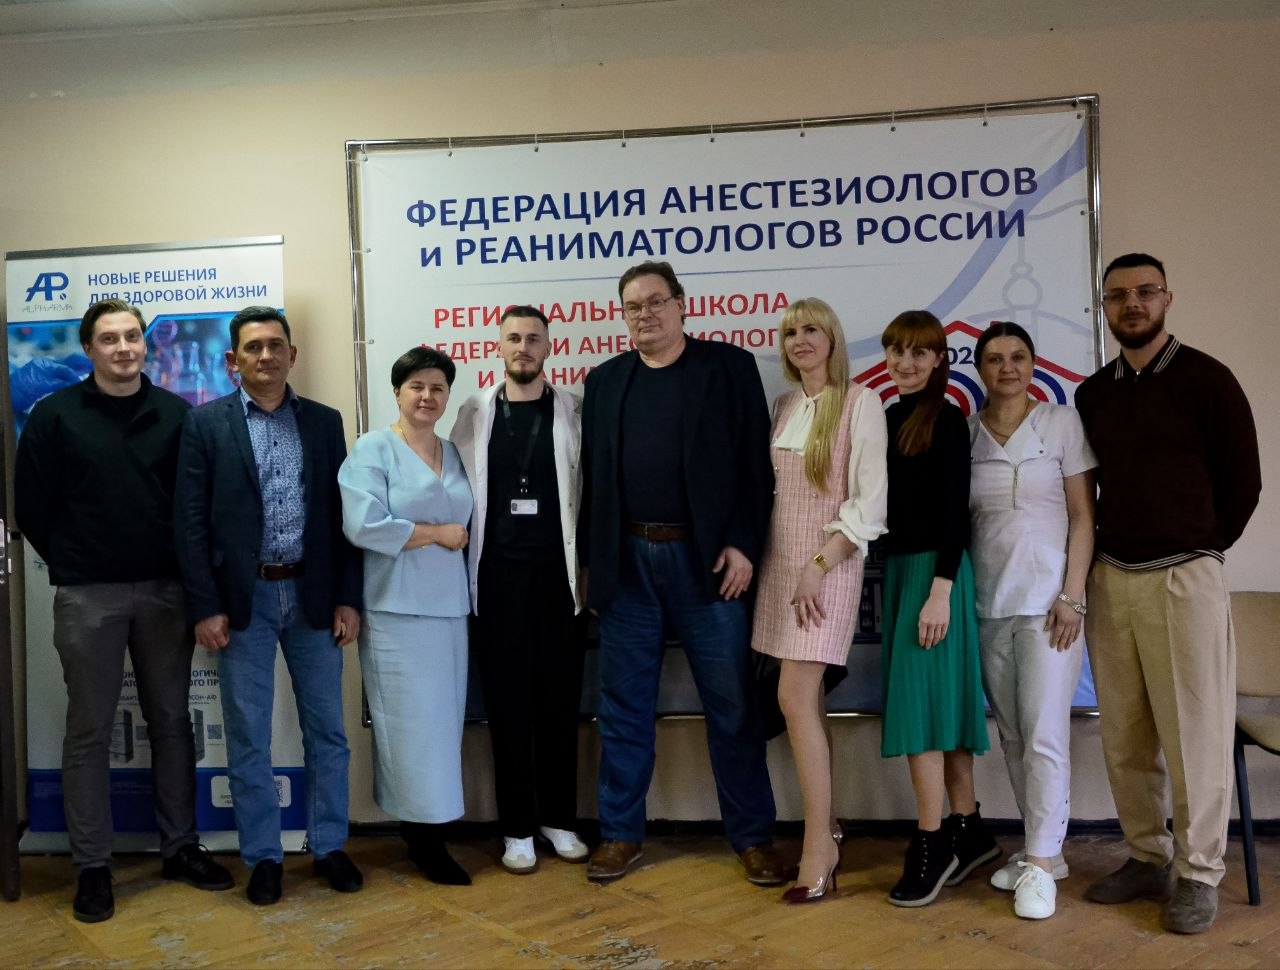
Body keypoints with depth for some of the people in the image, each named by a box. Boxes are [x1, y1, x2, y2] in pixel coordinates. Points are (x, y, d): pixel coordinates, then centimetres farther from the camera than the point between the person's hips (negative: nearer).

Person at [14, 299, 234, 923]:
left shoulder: (175, 415, 3)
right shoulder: (55, 415, -1)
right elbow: (31, 507, 2)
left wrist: (185, 571, 1)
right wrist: (74, 566, 4)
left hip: (164, 590, 2)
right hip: (87, 597, -2)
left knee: (172, 722, 10)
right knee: (89, 732, 5)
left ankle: (179, 847, 23)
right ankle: (92, 866, 16)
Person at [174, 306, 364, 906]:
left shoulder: (324, 422, 7)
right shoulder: (206, 423, 1)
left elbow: (341, 515, 6)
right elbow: (191, 523, -3)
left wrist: (348, 598, 1)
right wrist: (205, 608, -8)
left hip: (313, 595, 2)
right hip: (242, 598, -2)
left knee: (326, 731, 9)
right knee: (247, 738, 6)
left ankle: (329, 846, 25)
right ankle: (263, 857, 21)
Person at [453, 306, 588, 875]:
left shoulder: (573, 412, 3)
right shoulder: (474, 413, 6)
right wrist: (461, 567, -1)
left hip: (557, 573, 0)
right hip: (498, 575, 1)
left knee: (559, 698, 7)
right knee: (506, 701, 6)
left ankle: (560, 818, 21)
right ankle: (517, 827, 17)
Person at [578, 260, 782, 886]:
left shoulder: (729, 367, 2)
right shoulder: (605, 381, 11)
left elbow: (755, 463, -2)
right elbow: (592, 476, 11)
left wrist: (743, 546, -10)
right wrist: (591, 561, 7)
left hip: (707, 557, -3)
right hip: (627, 560, 3)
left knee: (732, 705, 5)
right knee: (623, 705, 9)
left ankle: (753, 835, 18)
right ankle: (620, 832, 23)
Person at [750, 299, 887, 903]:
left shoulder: (860, 403, -6)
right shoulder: (784, 407, 12)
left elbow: (870, 501, -11)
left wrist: (819, 565, -16)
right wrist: (765, 557, 4)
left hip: (828, 562, -6)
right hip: (780, 559, 6)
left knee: (794, 698, -11)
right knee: (807, 699, 8)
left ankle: (818, 846, -1)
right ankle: (826, 828, 20)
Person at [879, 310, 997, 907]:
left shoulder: (946, 420, -8)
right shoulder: (887, 418, 12)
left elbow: (954, 511, -14)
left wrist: (940, 590, -19)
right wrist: (898, 581, 11)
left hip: (933, 569, -7)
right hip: (896, 568, 7)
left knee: (916, 699, -7)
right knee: (938, 699, 12)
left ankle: (932, 845, 3)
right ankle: (968, 832, 22)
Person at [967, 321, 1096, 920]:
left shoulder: (1062, 423, -1)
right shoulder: (964, 432, 6)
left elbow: (1082, 515, -3)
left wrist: (1071, 597, -10)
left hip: (1048, 600, -3)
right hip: (988, 605, 3)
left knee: (1044, 733, -6)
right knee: (1012, 736, 10)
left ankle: (1040, 863, 5)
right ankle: (1042, 850, 23)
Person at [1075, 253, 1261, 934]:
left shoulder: (1205, 379, -3)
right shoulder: (1091, 394, 11)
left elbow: (1243, 480, 1)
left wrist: (1201, 548, 5)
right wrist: (1102, 555, 11)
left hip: (1183, 579, -4)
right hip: (1109, 578, 5)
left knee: (1194, 734, 1)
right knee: (1125, 737, 9)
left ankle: (1198, 875, 13)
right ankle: (1146, 858, 23)